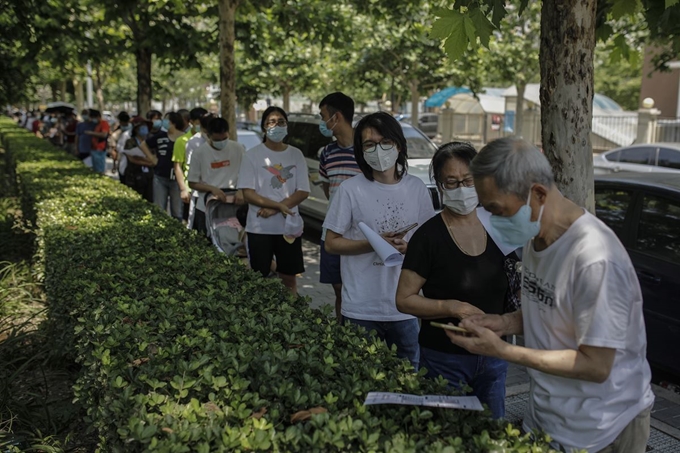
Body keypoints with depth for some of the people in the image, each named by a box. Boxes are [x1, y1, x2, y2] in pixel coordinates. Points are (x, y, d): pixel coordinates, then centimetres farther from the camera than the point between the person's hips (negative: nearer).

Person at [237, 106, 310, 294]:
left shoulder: (296, 154, 3)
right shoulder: (253, 154, -3)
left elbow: (303, 192, -2)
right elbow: (248, 194, -8)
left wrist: (274, 209, -15)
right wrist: (279, 205, -19)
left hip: (289, 226, 2)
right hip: (260, 227, -2)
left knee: (289, 278, 8)